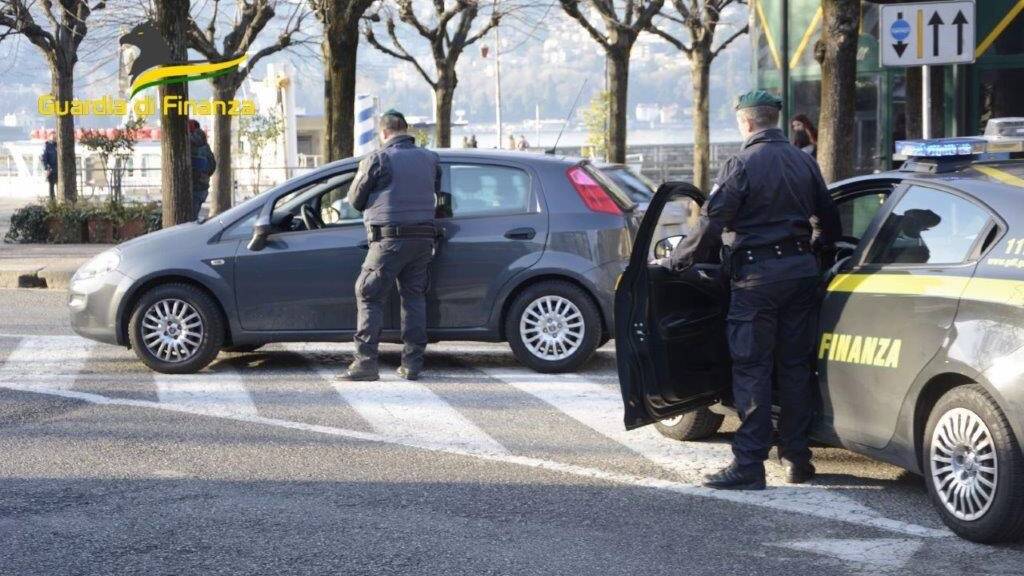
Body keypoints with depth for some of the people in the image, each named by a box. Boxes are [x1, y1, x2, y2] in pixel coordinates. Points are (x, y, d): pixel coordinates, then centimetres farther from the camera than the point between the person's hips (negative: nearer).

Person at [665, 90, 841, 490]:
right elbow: (828, 221, 19)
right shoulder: (804, 163, 10)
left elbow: (711, 225, -14)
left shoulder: (742, 165, -11)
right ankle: (797, 459, 17)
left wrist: (675, 260, -3)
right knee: (795, 367, 12)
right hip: (802, 271, 6)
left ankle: (748, 464, -5)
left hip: (757, 276, -6)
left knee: (752, 370, -3)